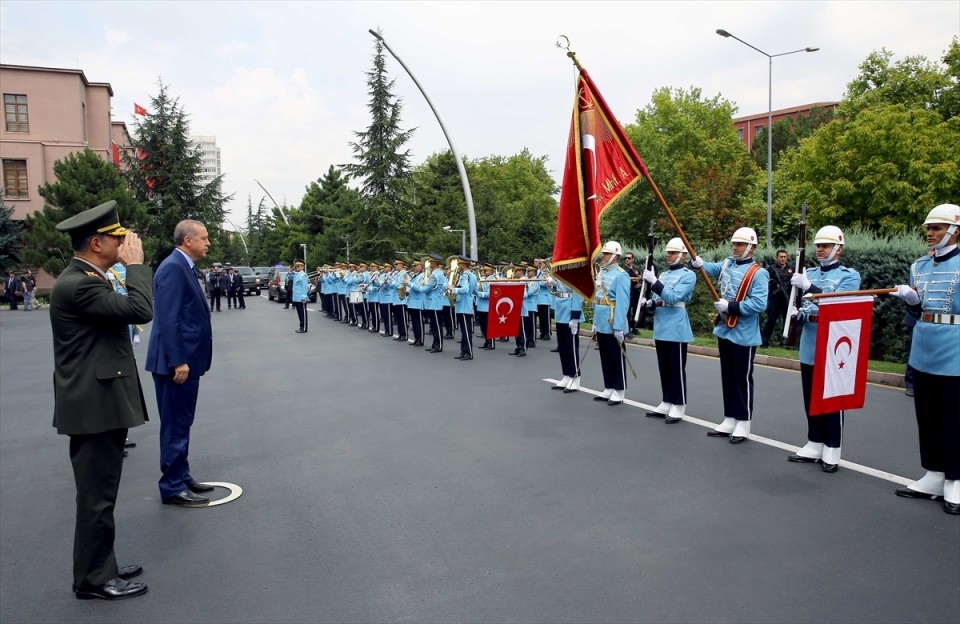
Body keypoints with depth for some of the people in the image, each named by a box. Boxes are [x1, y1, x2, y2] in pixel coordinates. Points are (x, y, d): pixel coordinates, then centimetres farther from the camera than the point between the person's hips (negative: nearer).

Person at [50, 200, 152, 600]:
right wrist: (135, 264, -16)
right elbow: (141, 310, -25)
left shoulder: (85, 279, 13)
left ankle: (99, 568, 31)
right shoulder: (77, 284, -20)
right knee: (97, 497, 0)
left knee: (100, 494, 19)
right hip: (94, 406, -11)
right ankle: (93, 579, 13)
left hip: (101, 403, 11)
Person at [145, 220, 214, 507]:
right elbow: (168, 319, -22)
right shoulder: (173, 267, -16)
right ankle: (172, 487, 8)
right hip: (177, 362, -10)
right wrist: (178, 361, -24)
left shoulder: (185, 267, 14)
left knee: (181, 423, 17)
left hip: (187, 359, 10)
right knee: (175, 425, -1)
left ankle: (182, 477, 28)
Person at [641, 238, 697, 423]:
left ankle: (678, 407, 6)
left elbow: (673, 297, -20)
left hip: (676, 330, -7)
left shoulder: (688, 275, -7)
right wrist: (647, 303, -5)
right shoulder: (663, 275, 15)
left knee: (677, 369, -2)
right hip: (661, 328, 7)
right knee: (664, 369, 12)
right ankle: (666, 404, 21)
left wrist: (654, 282, -25)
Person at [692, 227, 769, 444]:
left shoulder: (758, 273, -13)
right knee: (727, 378, 14)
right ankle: (729, 421, 24)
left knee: (742, 379, 2)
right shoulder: (727, 265, 8)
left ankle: (743, 425, 11)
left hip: (743, 335, -7)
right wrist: (698, 263, -14)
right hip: (724, 331, 7)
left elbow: (759, 304, -20)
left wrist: (730, 306, -22)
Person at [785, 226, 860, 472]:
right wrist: (799, 313, -7)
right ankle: (814, 446, 22)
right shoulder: (808, 274, 13)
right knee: (811, 400, 12)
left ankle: (832, 451, 10)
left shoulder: (850, 275, -4)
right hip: (809, 347, 6)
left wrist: (809, 287, -26)